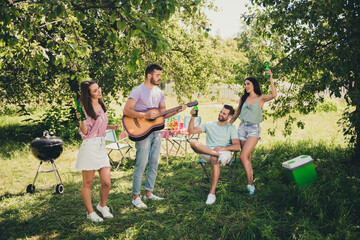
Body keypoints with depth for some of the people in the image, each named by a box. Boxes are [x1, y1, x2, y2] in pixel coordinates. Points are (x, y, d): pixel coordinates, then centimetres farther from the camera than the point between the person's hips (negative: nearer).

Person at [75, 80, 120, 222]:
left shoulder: (101, 105, 14)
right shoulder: (85, 108, -8)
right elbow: (84, 132, -11)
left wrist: (112, 127, 10)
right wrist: (81, 119, -28)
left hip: (101, 146, 6)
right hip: (89, 146, -6)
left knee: (106, 182, 3)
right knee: (88, 183, 5)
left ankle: (102, 205, 29)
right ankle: (90, 212, 22)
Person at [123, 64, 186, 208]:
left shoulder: (159, 93, 14)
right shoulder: (138, 91, -9)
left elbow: (163, 113, 15)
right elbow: (126, 111, -16)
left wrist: (177, 111, 0)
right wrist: (144, 115, -22)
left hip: (156, 132, 7)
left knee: (154, 164, 11)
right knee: (141, 165, -5)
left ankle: (149, 193, 24)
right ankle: (136, 197, 5)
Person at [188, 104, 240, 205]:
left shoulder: (231, 128, 12)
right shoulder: (209, 124, 20)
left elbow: (237, 146, -1)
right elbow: (191, 131, 12)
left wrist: (222, 148, -16)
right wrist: (193, 117, -1)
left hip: (224, 153, -2)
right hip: (207, 153, 3)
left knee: (214, 159, -39)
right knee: (193, 142, -26)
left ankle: (212, 193, -33)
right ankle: (218, 155, -34)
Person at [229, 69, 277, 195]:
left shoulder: (261, 98, 1)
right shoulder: (243, 98, 13)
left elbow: (274, 95, -19)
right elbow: (236, 114, 19)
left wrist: (271, 79, -25)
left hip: (254, 129, -4)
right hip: (242, 127, 4)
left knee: (243, 157, -16)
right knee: (247, 157, 5)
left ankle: (250, 183, -5)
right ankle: (251, 183, 13)